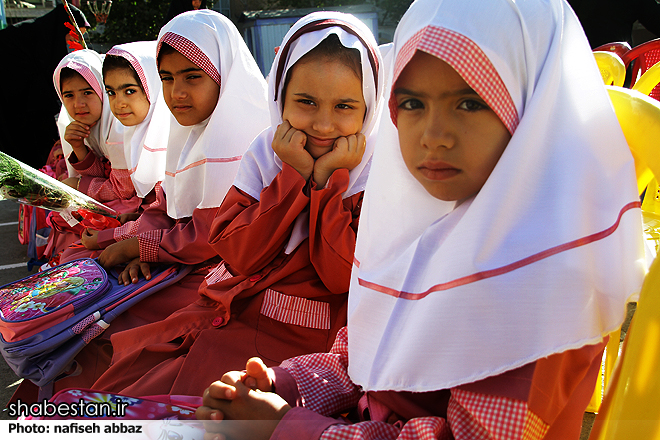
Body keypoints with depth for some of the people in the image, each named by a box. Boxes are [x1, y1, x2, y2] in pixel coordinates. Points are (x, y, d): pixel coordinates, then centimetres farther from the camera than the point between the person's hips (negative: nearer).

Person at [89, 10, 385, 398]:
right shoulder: (264, 151, 2)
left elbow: (343, 278, -17)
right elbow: (238, 256, -7)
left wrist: (329, 177, -19)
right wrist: (296, 175, -15)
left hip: (300, 341, -4)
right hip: (229, 318, 4)